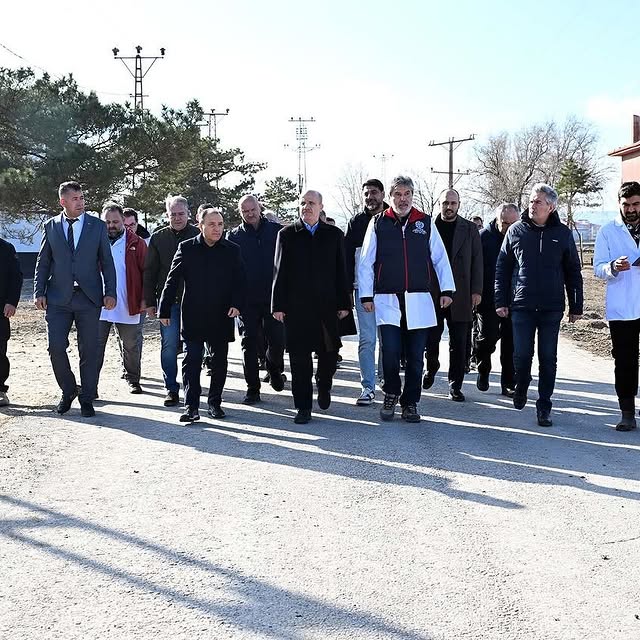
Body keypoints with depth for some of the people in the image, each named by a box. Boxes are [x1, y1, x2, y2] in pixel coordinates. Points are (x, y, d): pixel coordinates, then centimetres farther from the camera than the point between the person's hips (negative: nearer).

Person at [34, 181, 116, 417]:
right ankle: (68, 391, 17)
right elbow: (43, 262, 10)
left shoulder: (98, 226, 5)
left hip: (88, 298, 0)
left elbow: (107, 262, 5)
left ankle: (87, 398, 15)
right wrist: (39, 292, 1)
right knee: (56, 347, -5)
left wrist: (110, 292, -4)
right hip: (58, 298, 1)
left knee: (89, 350, 3)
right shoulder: (50, 227, 7)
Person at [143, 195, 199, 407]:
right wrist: (150, 302, 3)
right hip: (167, 300, 1)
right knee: (169, 345, -1)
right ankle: (172, 389, 6)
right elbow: (149, 272, 9)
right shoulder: (158, 238, 7)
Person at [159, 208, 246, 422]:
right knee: (191, 362, -5)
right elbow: (172, 281, 3)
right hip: (193, 317, -1)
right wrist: (164, 310, 1)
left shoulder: (232, 251, 4)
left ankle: (215, 402, 23)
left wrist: (237, 304, -11)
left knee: (219, 362, 10)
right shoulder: (186, 248, 1)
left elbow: (240, 282, 5)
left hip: (222, 318, 2)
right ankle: (191, 406, -3)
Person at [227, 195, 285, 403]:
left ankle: (274, 370, 31)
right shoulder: (234, 236, 5)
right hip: (247, 299, 1)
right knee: (249, 343, 3)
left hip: (273, 297, 0)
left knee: (277, 341, -2)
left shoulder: (277, 231, 3)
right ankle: (252, 388, 11)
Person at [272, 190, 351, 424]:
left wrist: (344, 303, 2)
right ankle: (303, 407, 8)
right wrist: (278, 305, -3)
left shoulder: (334, 235, 9)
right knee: (299, 358, 0)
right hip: (296, 306, -1)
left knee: (329, 353, 3)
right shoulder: (287, 234, 6)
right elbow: (279, 271, 3)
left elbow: (341, 271, 8)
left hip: (327, 305, 1)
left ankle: (323, 386, 33)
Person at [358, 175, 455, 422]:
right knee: (390, 353, -7)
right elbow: (365, 262, 5)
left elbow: (440, 258, 9)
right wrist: (366, 295, -1)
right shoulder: (378, 223, 4)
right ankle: (391, 395, 17)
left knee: (415, 356, 4)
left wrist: (447, 289, 1)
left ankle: (410, 402, 17)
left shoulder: (425, 223, 7)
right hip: (387, 300, -1)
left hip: (419, 300, 1)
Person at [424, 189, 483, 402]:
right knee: (431, 337, 4)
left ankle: (455, 385, 9)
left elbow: (477, 261, 6)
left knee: (459, 342, 1)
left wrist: (476, 290, -1)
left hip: (460, 294, 0)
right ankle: (432, 367, 33)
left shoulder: (469, 229, 7)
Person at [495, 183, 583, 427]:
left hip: (552, 308, 0)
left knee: (548, 359, 2)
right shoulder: (516, 231, 3)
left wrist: (576, 306, 6)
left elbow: (573, 271, 8)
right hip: (522, 306, 0)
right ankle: (520, 390, 32)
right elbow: (502, 268, 6)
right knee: (522, 355, 4)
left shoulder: (562, 233, 3)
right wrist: (501, 301, 1)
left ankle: (544, 407, 9)